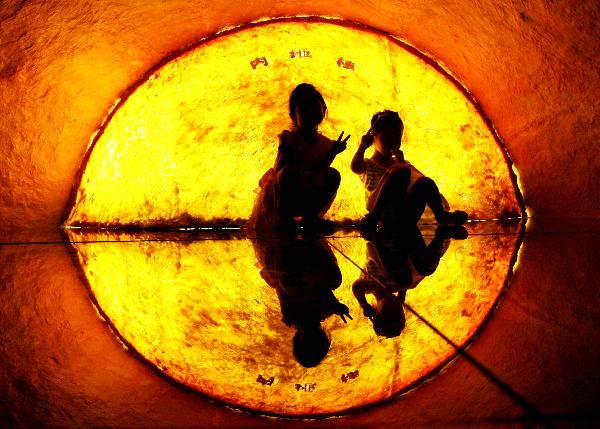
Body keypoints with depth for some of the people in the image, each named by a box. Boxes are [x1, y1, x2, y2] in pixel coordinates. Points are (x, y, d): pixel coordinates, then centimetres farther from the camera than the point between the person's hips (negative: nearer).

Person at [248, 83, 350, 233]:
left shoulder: (326, 144, 0)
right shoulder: (289, 139, -11)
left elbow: (320, 172, -2)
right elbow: (278, 170, -17)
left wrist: (333, 152, -12)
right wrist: (284, 152, -35)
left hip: (306, 201, 4)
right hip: (280, 197, -4)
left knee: (333, 175, -17)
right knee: (288, 171, -34)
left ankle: (309, 216, 1)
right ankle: (283, 218, -16)